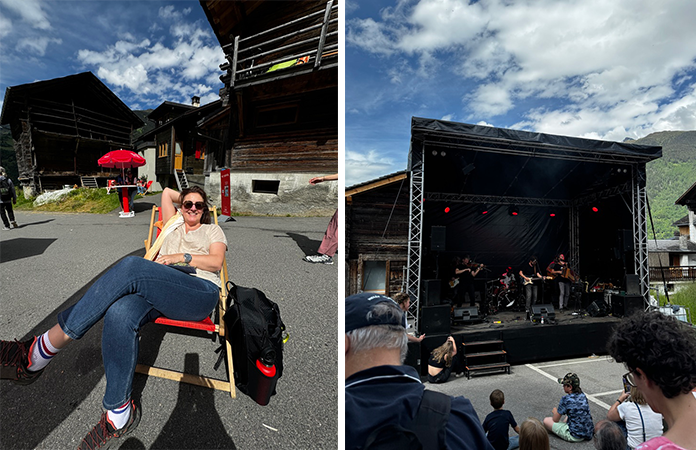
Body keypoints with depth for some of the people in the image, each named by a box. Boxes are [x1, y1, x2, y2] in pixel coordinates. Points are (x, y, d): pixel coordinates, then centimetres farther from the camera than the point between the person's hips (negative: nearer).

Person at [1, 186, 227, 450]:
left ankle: (39, 354, -25)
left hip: (202, 292, -4)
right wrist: (185, 198, 43)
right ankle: (119, 414, -22)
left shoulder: (213, 230, 20)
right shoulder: (174, 224, 32)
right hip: (162, 294, 5)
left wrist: (181, 257, -7)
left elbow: (216, 261, 1)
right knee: (119, 314, -33)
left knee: (132, 266, -32)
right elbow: (167, 192, 40)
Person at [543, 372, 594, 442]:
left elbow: (555, 420, -9)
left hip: (575, 437, -7)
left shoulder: (566, 399, -19)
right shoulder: (582, 395, 0)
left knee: (546, 421, -1)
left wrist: (555, 411, 12)